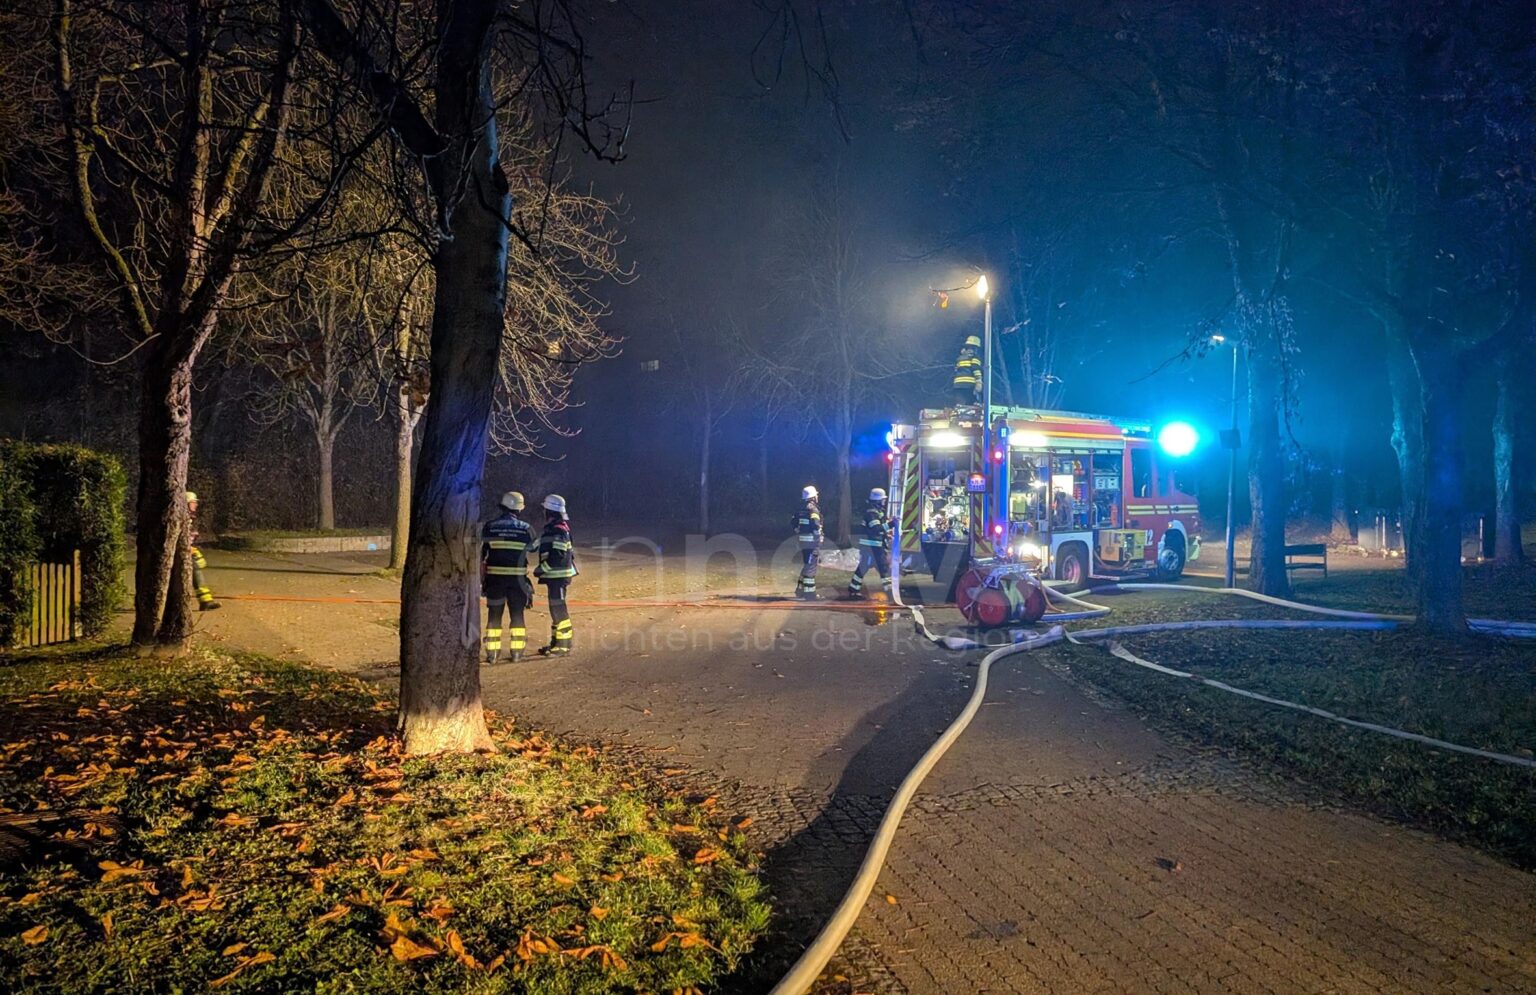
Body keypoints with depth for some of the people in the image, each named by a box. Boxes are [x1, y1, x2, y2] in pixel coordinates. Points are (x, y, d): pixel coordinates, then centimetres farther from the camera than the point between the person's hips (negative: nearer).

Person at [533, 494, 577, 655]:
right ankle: (556, 642, 23)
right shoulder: (551, 528, 15)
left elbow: (558, 556, -24)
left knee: (558, 609, -8)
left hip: (559, 575, -10)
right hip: (554, 575, 10)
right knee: (555, 608, 15)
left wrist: (542, 568, -19)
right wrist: (543, 569, 20)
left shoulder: (559, 530, -16)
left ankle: (563, 645, -5)